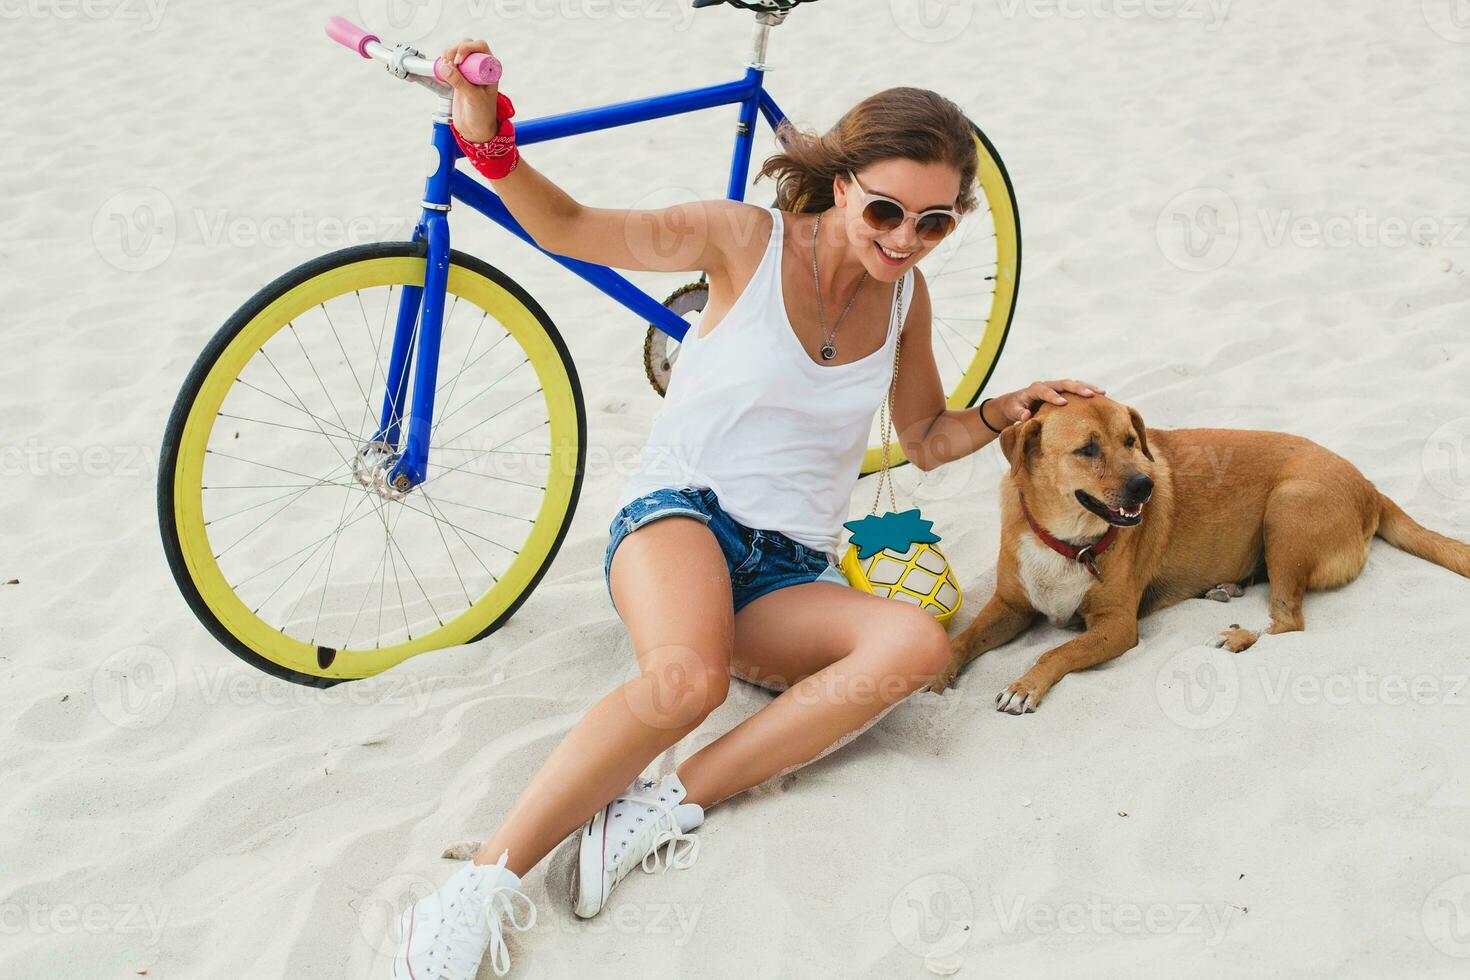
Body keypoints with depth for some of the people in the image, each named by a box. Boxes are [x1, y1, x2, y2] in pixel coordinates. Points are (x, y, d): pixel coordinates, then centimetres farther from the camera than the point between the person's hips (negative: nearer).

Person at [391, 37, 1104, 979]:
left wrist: (1008, 410, 3)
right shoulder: (749, 239, -6)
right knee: (690, 676, -39)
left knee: (918, 643, -29)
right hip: (682, 512, -5)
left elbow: (926, 438, 22)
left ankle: (666, 804, -33)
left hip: (791, 574, 5)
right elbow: (567, 226, -10)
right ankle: (484, 883, -33)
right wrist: (486, 133, -27)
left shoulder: (906, 295, 9)